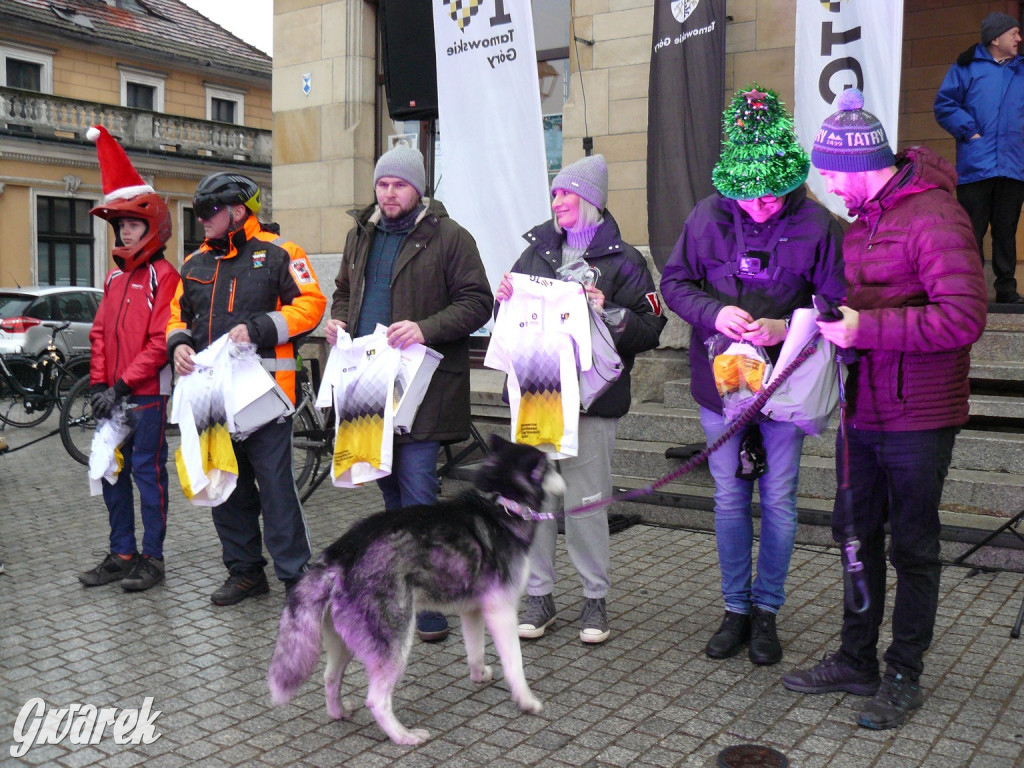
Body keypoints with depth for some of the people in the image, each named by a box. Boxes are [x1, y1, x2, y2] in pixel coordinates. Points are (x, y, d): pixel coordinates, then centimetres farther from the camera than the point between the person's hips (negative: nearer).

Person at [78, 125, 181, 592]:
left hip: (146, 395, -8)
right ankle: (122, 554, 23)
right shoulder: (115, 278, 15)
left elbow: (160, 341, -16)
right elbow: (100, 334, 15)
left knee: (148, 473, -1)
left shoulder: (163, 277, -8)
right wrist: (99, 384, 4)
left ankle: (152, 559, 9)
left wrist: (122, 385, -17)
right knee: (111, 473, 12)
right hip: (113, 396, 8)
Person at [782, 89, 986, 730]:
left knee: (913, 548, 6)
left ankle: (904, 677, 23)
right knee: (856, 535, 15)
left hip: (918, 419, -8)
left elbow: (964, 317, -26)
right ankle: (856, 660, 31)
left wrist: (865, 328, -25)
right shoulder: (863, 219, 12)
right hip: (862, 410, 8)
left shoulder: (934, 215, -16)